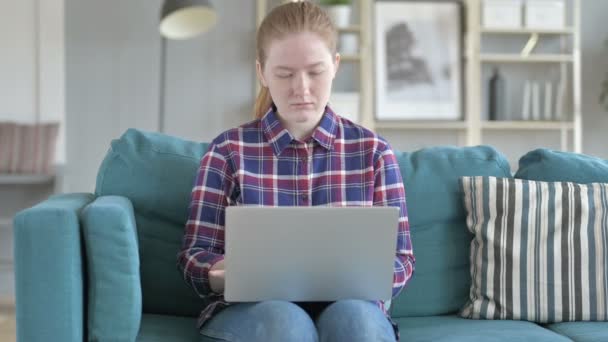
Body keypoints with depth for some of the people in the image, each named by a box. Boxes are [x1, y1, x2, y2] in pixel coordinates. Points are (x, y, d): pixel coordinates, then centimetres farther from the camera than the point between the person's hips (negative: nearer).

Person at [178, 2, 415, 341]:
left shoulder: (373, 151, 7)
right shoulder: (228, 151, 4)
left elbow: (400, 261, 6)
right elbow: (195, 255, 2)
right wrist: (225, 272, -22)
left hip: (350, 306, 1)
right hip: (251, 308, 0)